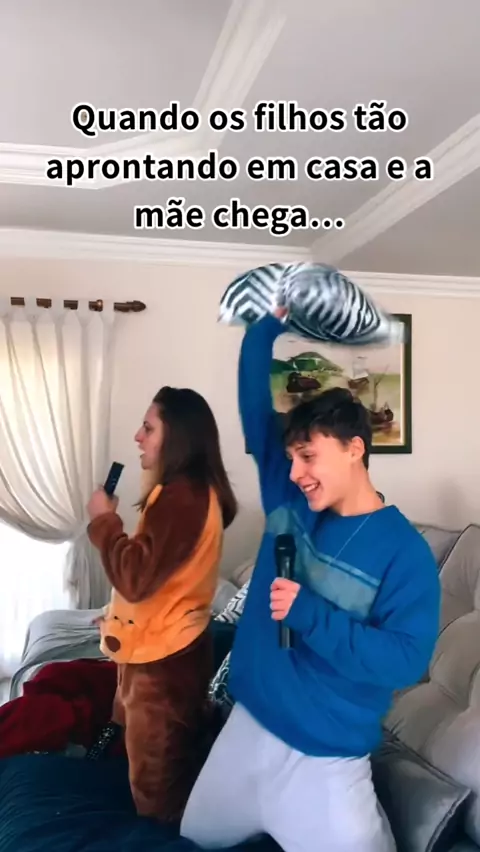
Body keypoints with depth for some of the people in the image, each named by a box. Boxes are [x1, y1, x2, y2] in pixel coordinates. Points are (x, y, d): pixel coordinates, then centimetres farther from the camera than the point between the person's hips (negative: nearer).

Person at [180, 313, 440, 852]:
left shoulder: (405, 552, -17)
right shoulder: (290, 504, -4)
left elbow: (406, 661, -23)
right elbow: (254, 407, -2)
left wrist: (310, 615, -28)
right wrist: (267, 324, -5)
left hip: (324, 758, -5)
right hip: (248, 725, 6)